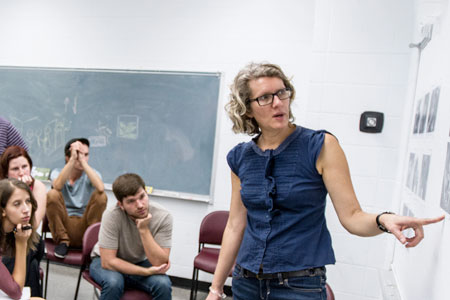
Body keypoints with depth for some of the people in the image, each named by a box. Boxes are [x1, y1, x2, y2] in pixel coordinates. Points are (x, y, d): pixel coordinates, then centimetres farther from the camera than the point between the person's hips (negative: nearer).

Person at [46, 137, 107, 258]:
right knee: (52, 194, -23)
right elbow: (57, 186, -25)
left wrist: (83, 161, -24)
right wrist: (73, 160, -29)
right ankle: (63, 241, -6)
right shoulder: (57, 172, 2)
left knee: (101, 195, -23)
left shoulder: (92, 174, 1)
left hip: (84, 226, 0)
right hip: (63, 226, 1)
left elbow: (100, 188, -25)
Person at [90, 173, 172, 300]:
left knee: (163, 284, -27)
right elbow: (108, 261, -25)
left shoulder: (163, 217, -24)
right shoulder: (112, 216, -29)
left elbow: (160, 263, -26)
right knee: (113, 282, -34)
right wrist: (147, 272, -28)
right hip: (108, 262, -1)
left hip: (140, 262, 2)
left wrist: (144, 229, -35)